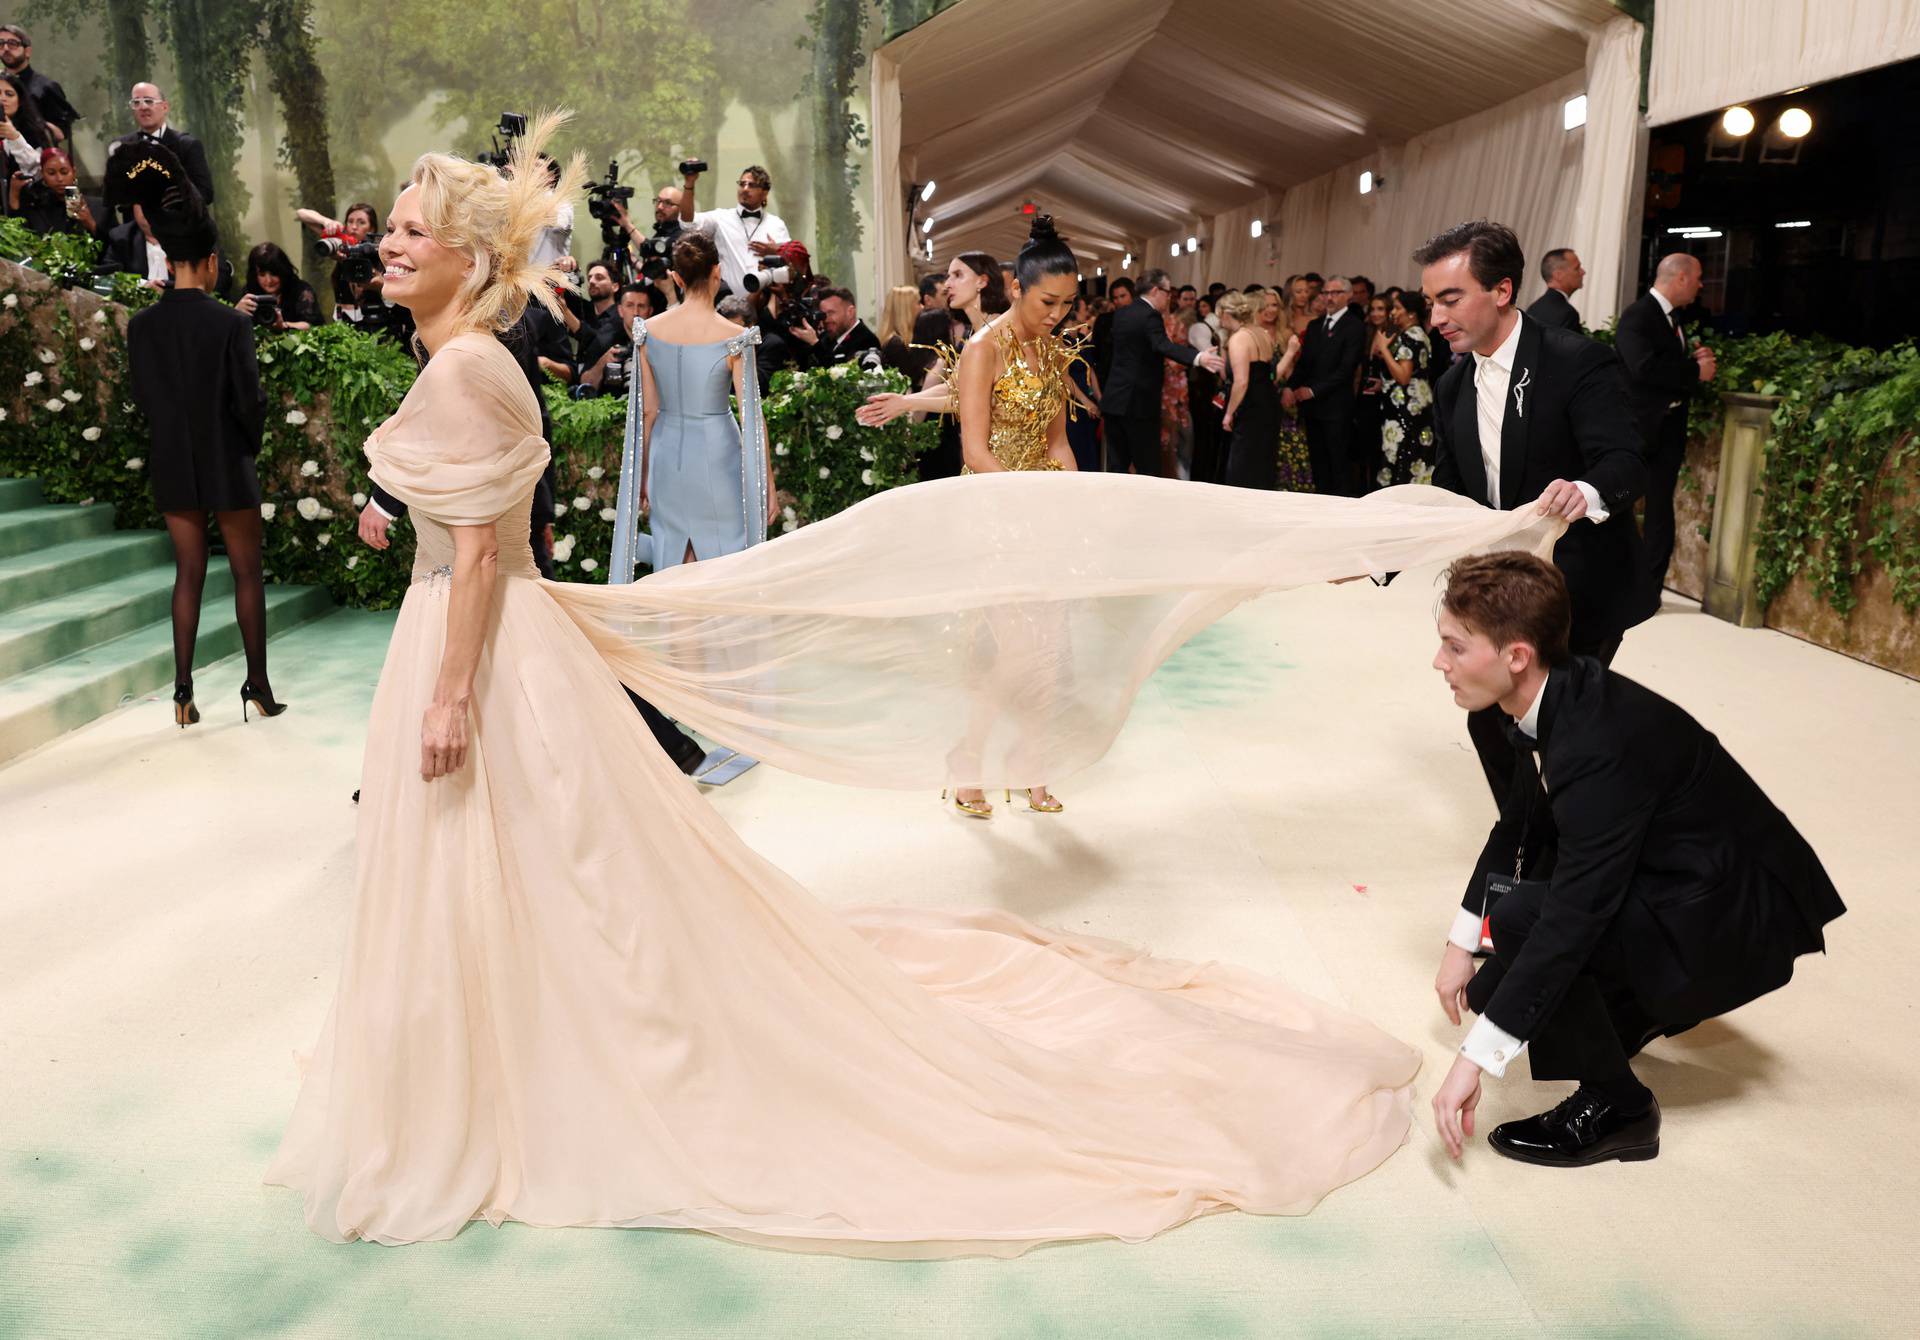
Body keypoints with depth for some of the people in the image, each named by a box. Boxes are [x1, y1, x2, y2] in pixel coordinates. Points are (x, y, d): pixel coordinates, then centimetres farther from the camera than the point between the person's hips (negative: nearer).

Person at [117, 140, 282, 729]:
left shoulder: (142, 325, -3)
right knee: (247, 571, 8)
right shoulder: (230, 323, -16)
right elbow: (250, 401, -13)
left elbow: (141, 395, 4)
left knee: (188, 572, 12)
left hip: (172, 463, 4)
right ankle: (257, 686, 13)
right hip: (226, 461, -4)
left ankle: (183, 691, 11)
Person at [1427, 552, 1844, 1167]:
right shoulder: (1558, 695, -6)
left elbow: (1575, 913, -36)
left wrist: (1476, 1059, -34)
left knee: (1520, 916, -29)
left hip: (1733, 922, -9)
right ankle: (1641, 1007, 32)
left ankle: (1615, 1109, -10)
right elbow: (1516, 822, 8)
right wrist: (1461, 943, 9)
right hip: (1683, 883, 9)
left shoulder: (1602, 743, -33)